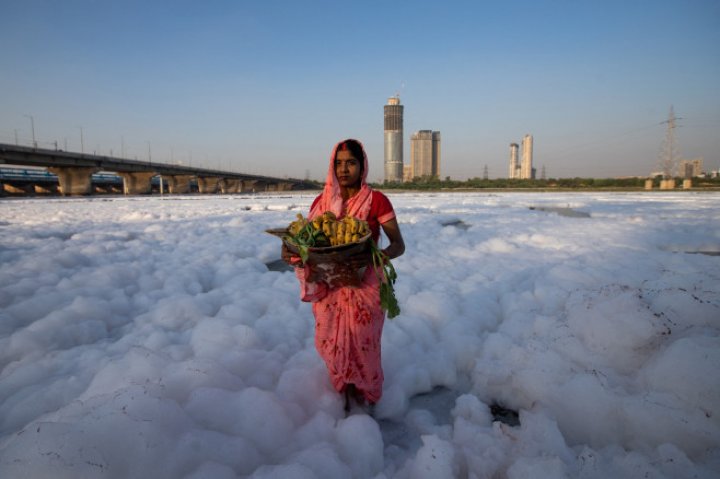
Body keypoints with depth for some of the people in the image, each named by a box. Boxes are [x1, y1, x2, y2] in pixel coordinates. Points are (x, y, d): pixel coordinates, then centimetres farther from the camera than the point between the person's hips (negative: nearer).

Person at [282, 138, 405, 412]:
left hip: (363, 286, -3)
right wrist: (291, 249, -15)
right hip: (328, 287, 3)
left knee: (362, 346, 5)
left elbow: (398, 244, -9)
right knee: (331, 345, 10)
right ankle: (344, 392, 40)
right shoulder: (321, 201, 3)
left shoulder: (376, 201, -8)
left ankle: (364, 399, 35)